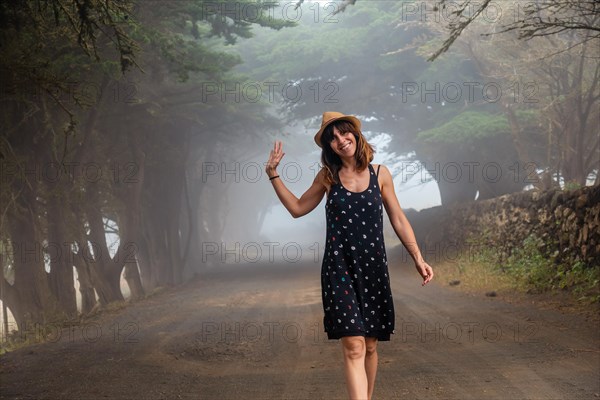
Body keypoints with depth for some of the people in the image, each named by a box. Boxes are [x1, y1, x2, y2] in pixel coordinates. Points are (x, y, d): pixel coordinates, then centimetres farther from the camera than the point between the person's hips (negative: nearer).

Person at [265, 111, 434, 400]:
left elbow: (399, 221, 8)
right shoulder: (328, 176, 5)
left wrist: (418, 259, 2)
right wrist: (273, 174, 9)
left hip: (374, 268, 2)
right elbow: (297, 208, 14)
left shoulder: (380, 174, 5)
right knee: (353, 346, -14)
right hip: (339, 268, -2)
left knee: (370, 346, 9)